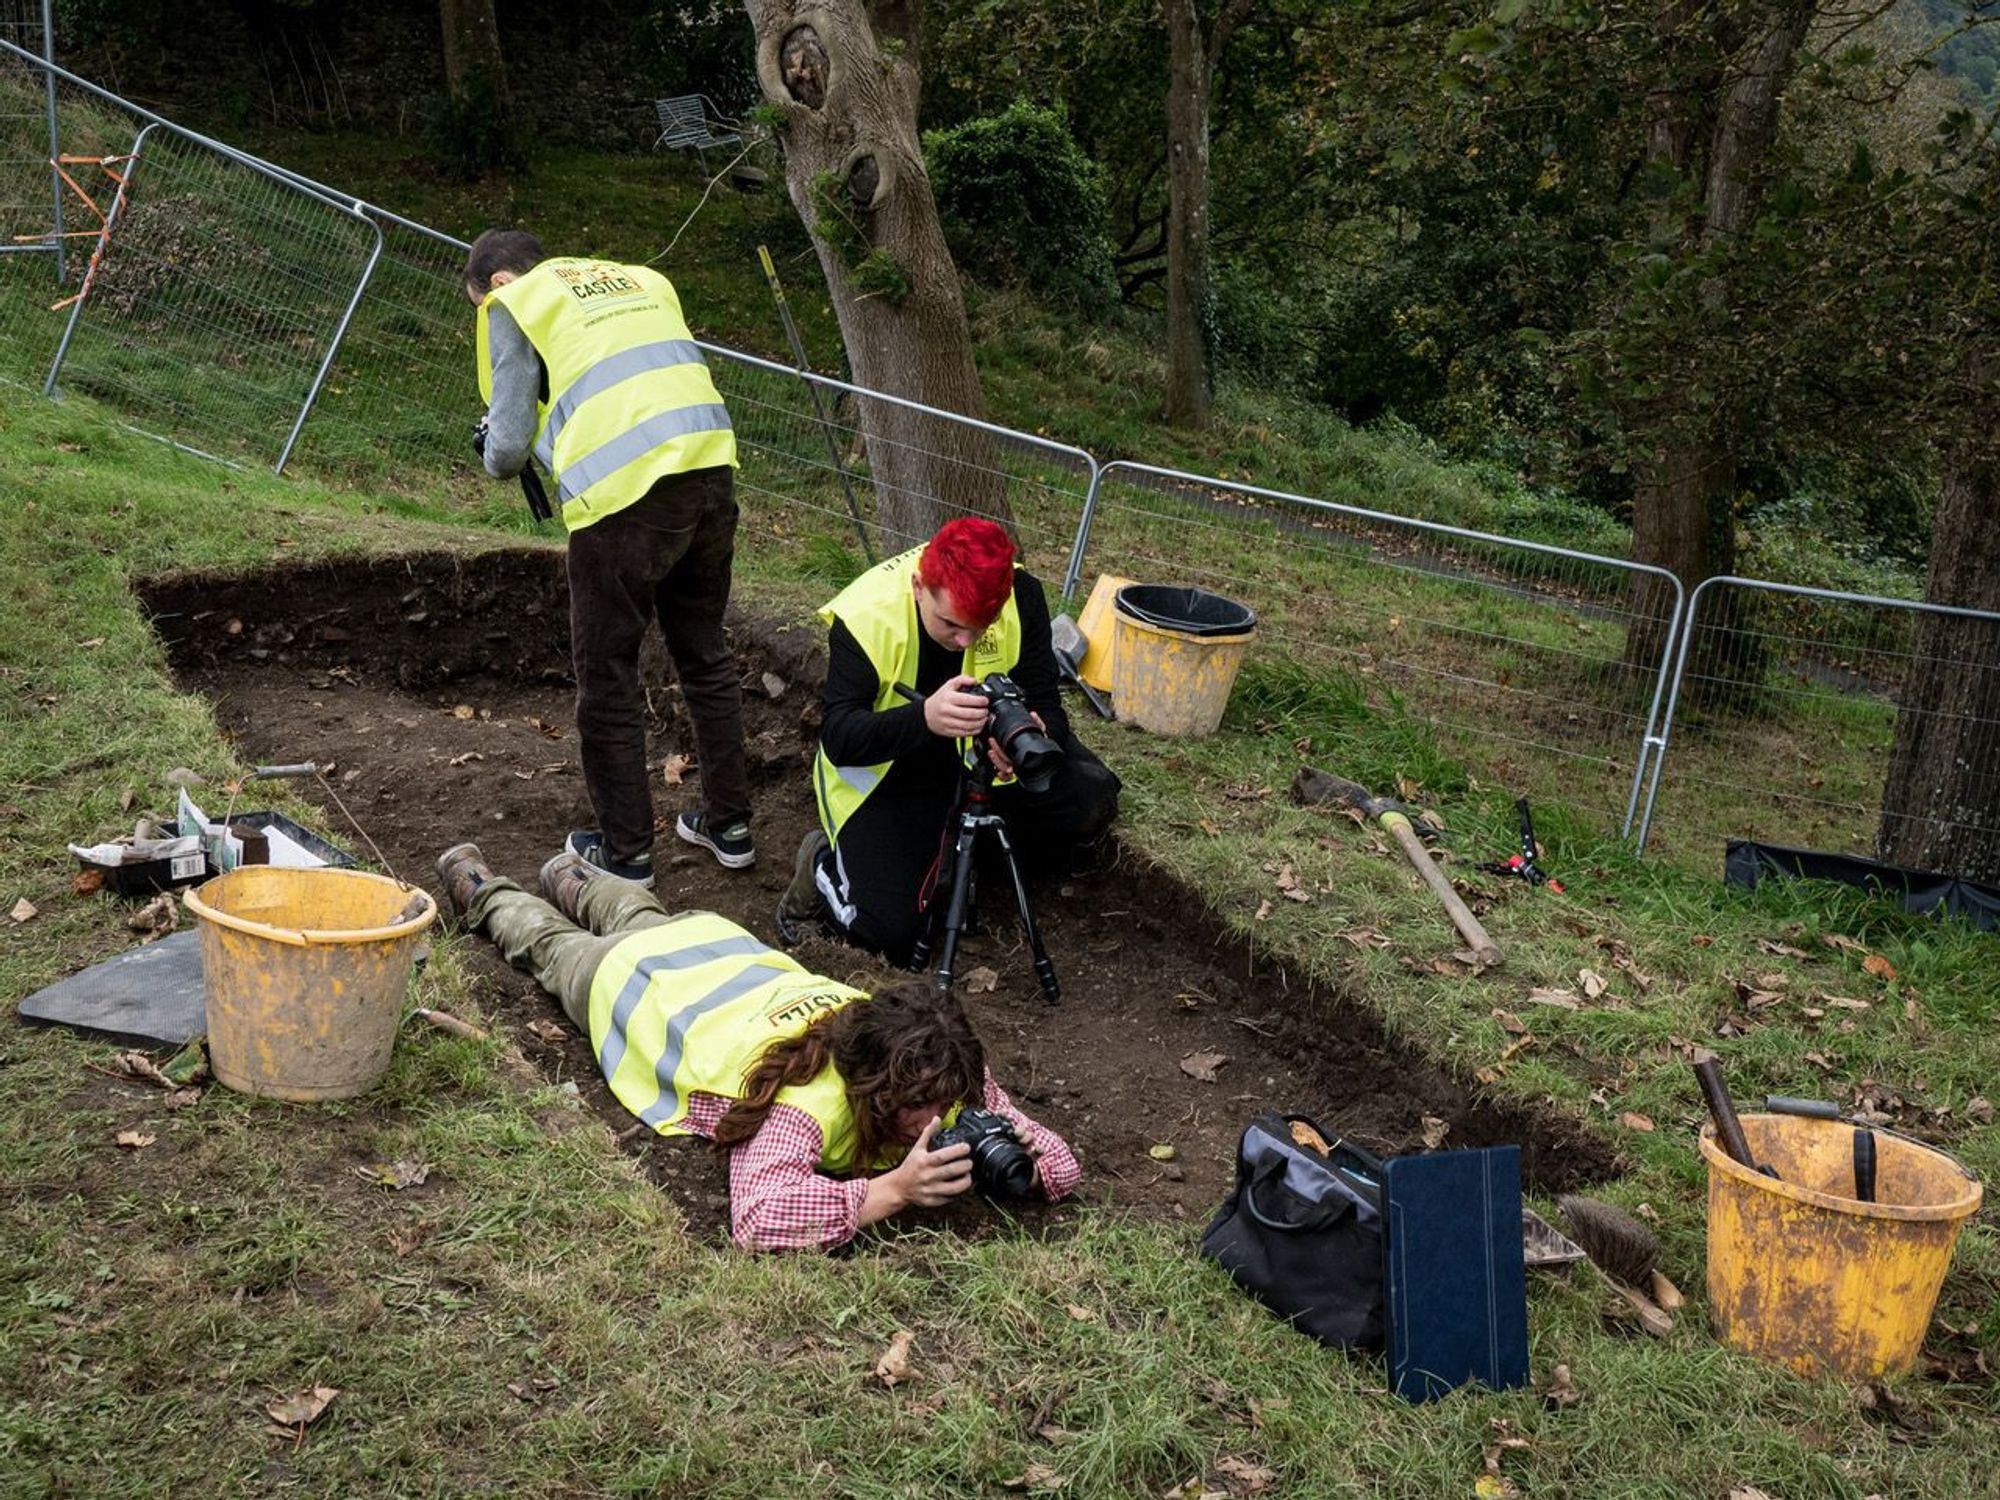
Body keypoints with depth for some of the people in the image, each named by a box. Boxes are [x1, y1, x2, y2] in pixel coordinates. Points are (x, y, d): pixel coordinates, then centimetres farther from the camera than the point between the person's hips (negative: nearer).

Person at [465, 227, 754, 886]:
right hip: (711, 468, 6)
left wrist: (497, 459, 24)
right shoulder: (643, 279, 25)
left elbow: (509, 444, 2)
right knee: (704, 652, 20)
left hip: (623, 492, -6)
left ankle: (625, 850, 17)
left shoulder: (512, 304, 7)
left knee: (607, 677, 9)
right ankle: (729, 824, 28)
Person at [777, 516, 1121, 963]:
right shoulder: (864, 616, -28)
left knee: (1092, 797, -20)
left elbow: (1047, 708, -16)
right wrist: (925, 718, -50)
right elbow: (837, 738, -30)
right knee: (891, 933, -18)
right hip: (885, 773, -4)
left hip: (978, 755, 4)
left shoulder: (1021, 596, -20)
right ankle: (823, 864, 16)